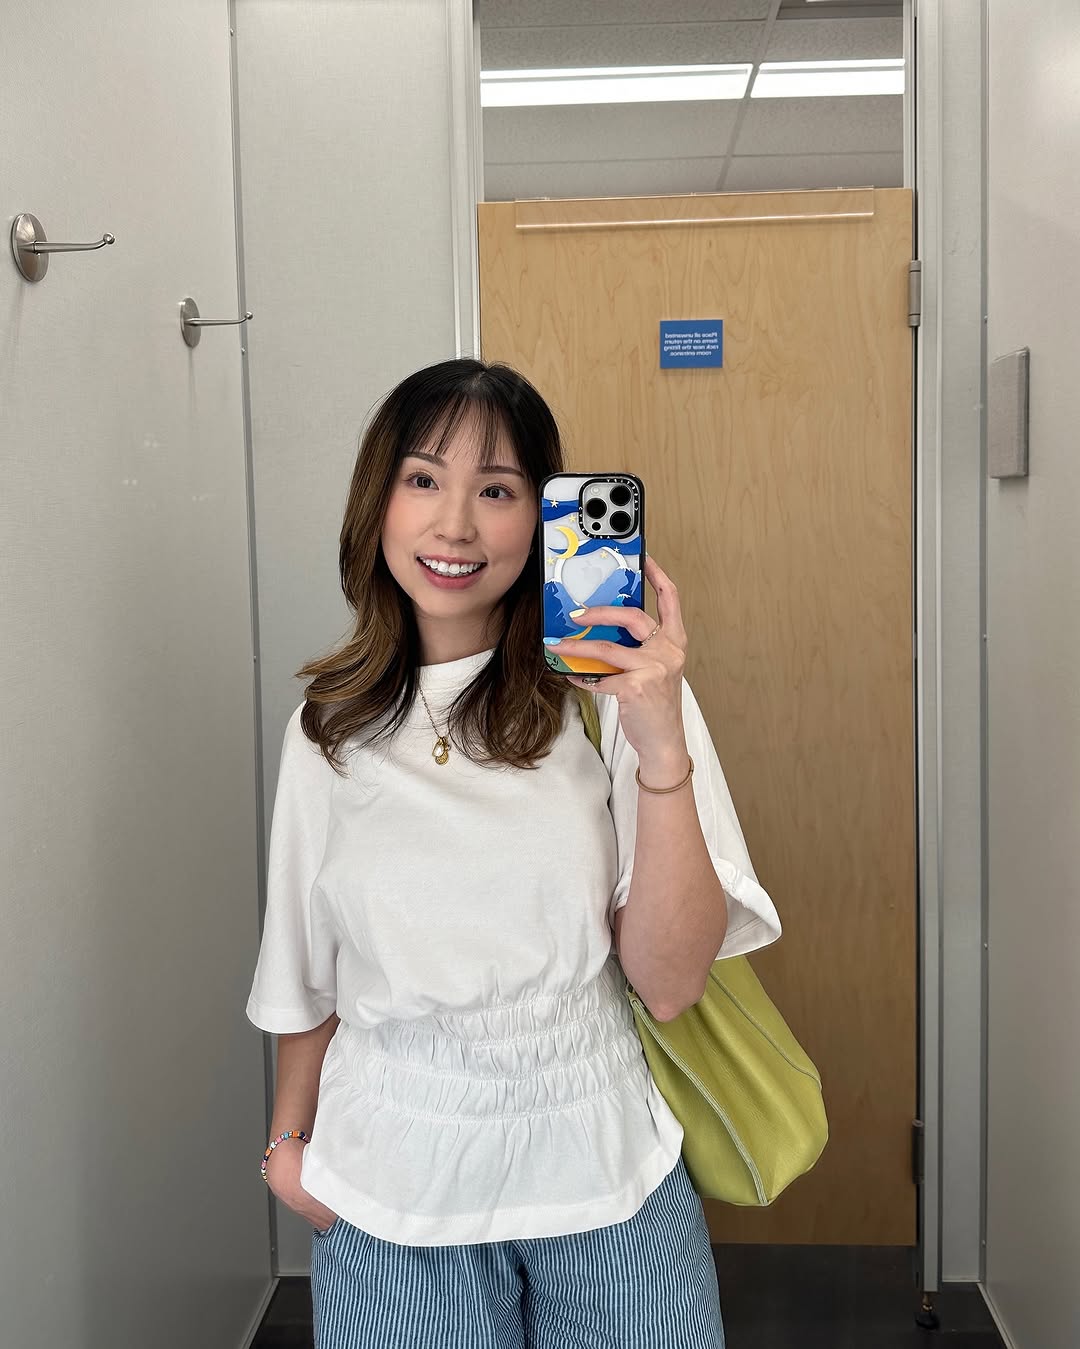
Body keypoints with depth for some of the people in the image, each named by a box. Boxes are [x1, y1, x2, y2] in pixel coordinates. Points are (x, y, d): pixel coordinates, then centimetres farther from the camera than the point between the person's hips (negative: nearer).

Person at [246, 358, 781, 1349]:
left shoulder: (612, 694, -11)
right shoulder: (330, 725, -1)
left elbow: (670, 984, -15)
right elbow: (308, 968, 11)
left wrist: (662, 753, -24)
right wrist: (289, 1140, 15)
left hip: (605, 1177, -1)